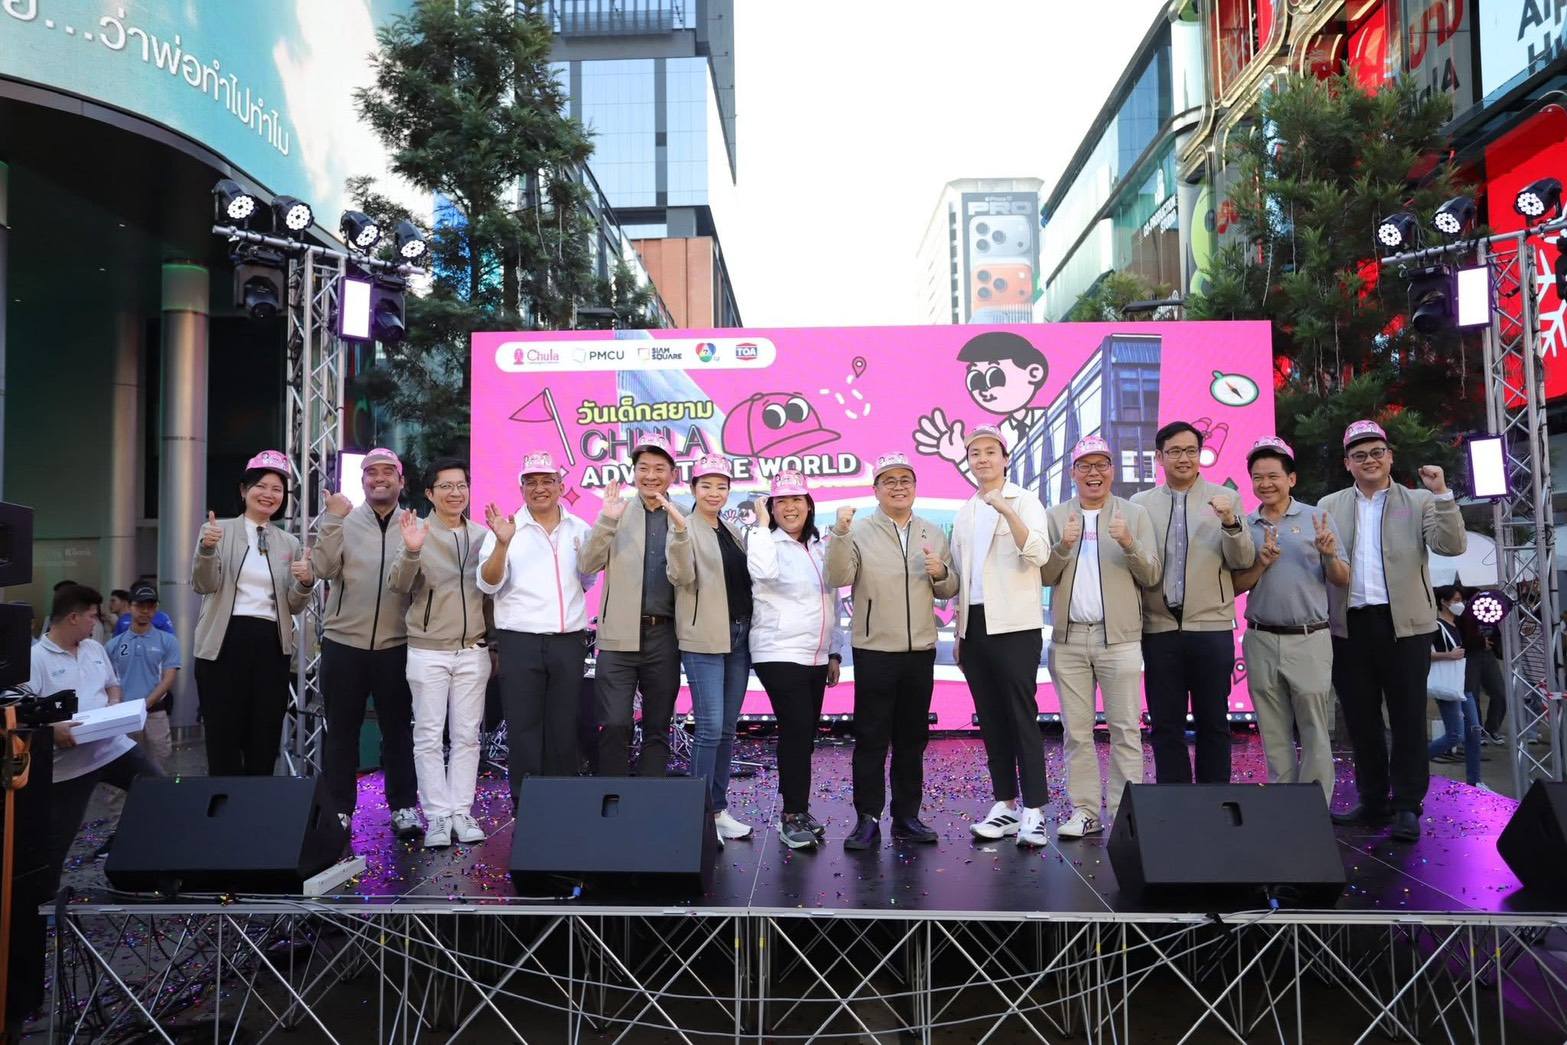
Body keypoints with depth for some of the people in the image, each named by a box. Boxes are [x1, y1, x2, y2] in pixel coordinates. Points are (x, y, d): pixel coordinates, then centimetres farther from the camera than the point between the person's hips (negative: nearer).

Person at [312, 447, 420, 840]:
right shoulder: (344, 521, 3)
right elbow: (324, 568, -11)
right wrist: (334, 519, -17)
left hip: (395, 645, 0)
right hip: (344, 643, 0)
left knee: (398, 730, 8)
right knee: (342, 731, 9)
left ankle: (403, 807, 18)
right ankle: (339, 810, 20)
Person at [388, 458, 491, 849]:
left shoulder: (482, 535, 6)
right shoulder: (418, 533, -3)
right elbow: (398, 585, -13)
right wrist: (411, 552, -30)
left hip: (473, 651, 3)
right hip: (428, 651, -3)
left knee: (467, 735, 6)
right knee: (429, 737, 1)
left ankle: (461, 813, 14)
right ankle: (437, 816, 9)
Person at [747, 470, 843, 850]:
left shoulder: (819, 548, 13)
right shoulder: (768, 542, -6)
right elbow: (764, 572, -31)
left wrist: (835, 653, 17)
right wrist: (762, 524, -21)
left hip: (816, 657, 7)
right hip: (779, 655, -6)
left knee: (804, 734, 9)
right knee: (797, 730, -13)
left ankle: (797, 811, 21)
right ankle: (793, 816, -3)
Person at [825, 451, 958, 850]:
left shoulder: (933, 534, 12)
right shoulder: (860, 531, -2)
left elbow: (950, 589, 15)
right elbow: (838, 578, -14)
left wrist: (941, 573, -7)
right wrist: (839, 533, -27)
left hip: (921, 650, 4)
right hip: (875, 650, -4)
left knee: (912, 738, 12)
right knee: (871, 738, 0)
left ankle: (907, 817, 22)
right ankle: (867, 819, 7)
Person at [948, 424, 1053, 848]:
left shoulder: (1024, 501, -1)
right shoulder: (965, 513, 16)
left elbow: (1039, 553, -17)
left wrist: (1007, 512, -29)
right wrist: (959, 630, 15)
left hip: (1015, 625, -6)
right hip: (974, 625, 6)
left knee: (1022, 715, -6)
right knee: (990, 717, 8)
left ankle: (1033, 810, -2)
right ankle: (1004, 805, 15)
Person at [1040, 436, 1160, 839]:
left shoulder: (1135, 514, 6)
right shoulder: (1055, 517, 10)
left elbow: (1151, 575, 2)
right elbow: (1044, 576, 4)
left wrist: (1129, 543, -16)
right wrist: (1062, 546, -13)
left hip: (1119, 637, -2)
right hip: (1068, 638, 2)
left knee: (1125, 729, -1)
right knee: (1076, 731, 5)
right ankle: (1085, 812, 12)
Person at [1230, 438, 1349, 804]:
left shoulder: (1316, 519, 3)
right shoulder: (1244, 526, 8)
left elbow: (1343, 580, 3)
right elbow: (1235, 587, 7)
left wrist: (1329, 555, -17)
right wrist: (1261, 564, -10)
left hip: (1309, 640, -2)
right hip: (1261, 640, 2)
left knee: (1314, 734, -1)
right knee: (1275, 736, 10)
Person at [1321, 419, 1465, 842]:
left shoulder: (1418, 502, 6)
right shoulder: (1329, 507, 11)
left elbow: (1451, 546, -7)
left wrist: (1441, 494, -14)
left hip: (1404, 624, -2)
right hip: (1349, 626, 2)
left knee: (1408, 718, 2)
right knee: (1360, 719, 8)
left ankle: (1407, 806, 10)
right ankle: (1373, 801, 19)